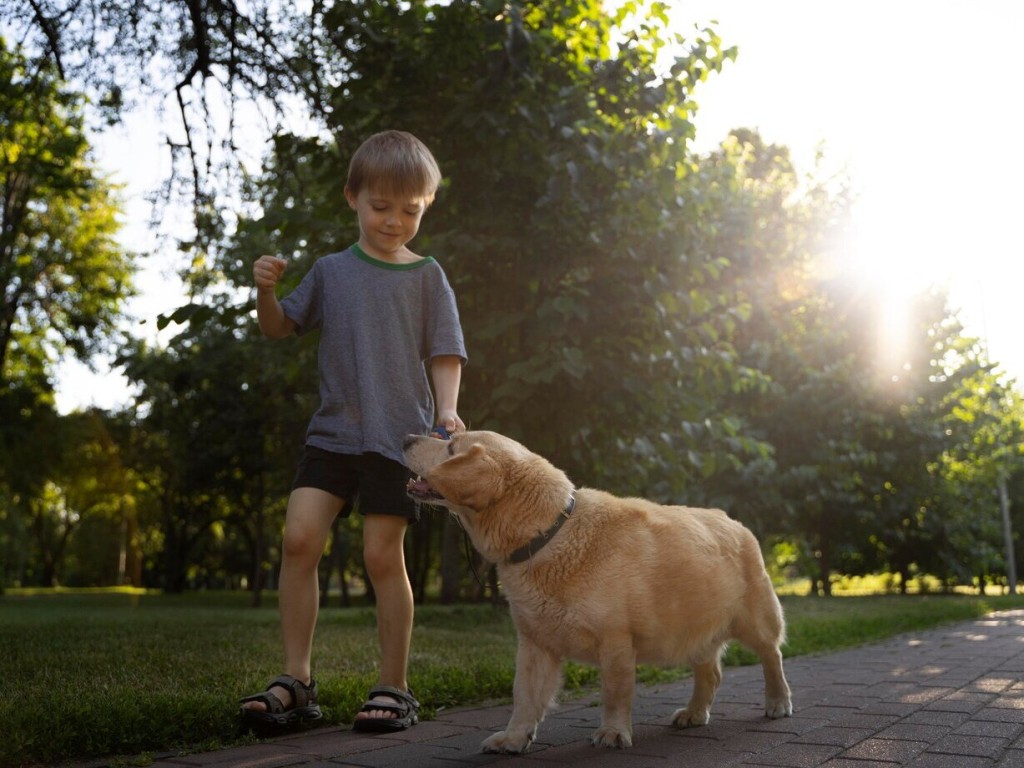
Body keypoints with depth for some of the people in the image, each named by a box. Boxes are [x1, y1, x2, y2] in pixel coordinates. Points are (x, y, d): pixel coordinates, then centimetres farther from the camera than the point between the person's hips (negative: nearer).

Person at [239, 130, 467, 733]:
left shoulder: (427, 277, 5)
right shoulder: (331, 271, 11)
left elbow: (445, 355, 2)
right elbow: (281, 328, 18)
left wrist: (447, 410, -15)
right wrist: (266, 291, -2)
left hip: (401, 434, -3)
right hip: (334, 429, 3)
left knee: (383, 555, -3)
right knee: (300, 537, -10)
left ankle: (395, 690, 10)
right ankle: (298, 682, 0)